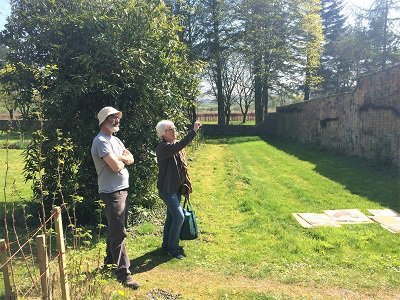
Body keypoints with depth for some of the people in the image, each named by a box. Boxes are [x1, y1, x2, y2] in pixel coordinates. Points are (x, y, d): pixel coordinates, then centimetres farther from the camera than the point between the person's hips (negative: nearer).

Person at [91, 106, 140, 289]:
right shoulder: (101, 141, -16)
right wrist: (122, 160, -3)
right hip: (111, 192, -10)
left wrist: (119, 158, -10)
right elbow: (116, 167, -25)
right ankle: (123, 273, -2)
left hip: (122, 190, 10)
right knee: (119, 233, -8)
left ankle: (110, 261, 36)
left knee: (115, 229, 20)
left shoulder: (115, 139, 15)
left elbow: (131, 159, 9)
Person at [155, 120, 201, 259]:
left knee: (171, 216, 16)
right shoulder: (163, 147, -19)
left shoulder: (175, 146, 8)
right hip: (167, 189, -9)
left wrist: (187, 183, 15)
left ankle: (167, 245, 30)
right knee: (179, 216, -10)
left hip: (176, 188, 9)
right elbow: (180, 145, -36)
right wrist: (194, 131, -36)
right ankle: (172, 248, 5)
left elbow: (182, 167, 15)